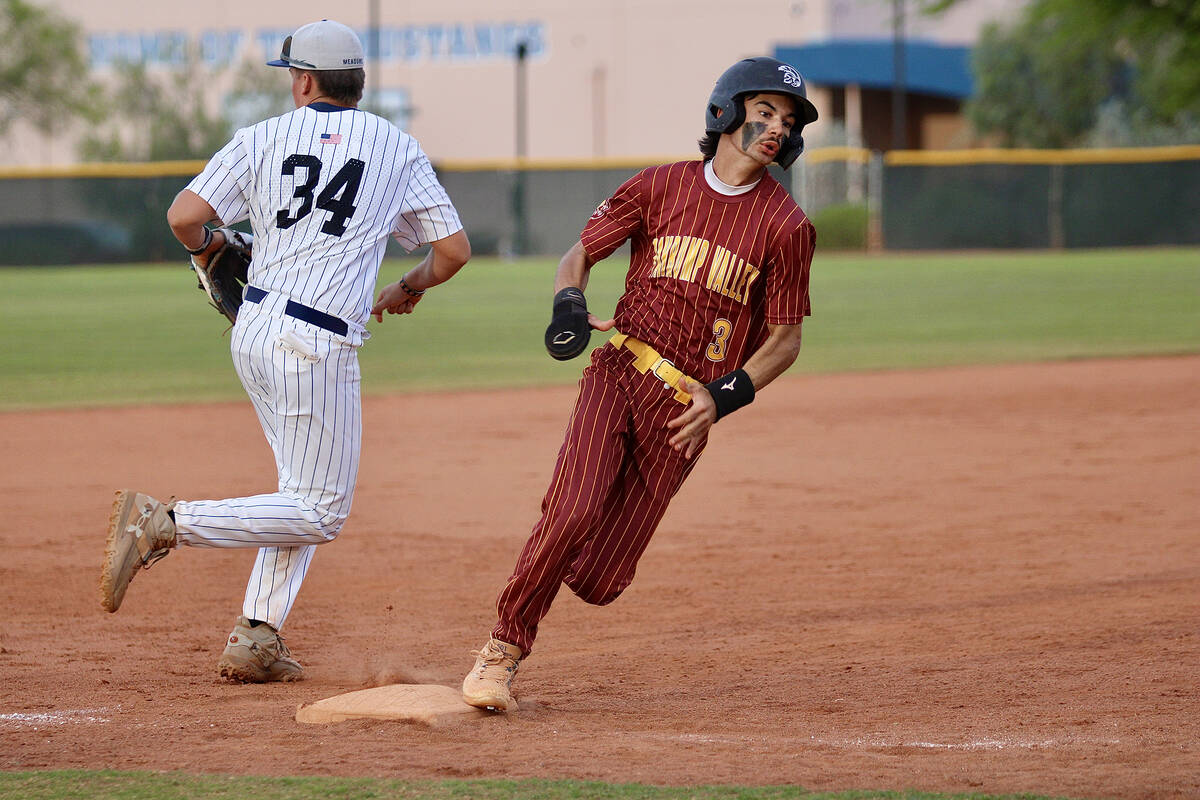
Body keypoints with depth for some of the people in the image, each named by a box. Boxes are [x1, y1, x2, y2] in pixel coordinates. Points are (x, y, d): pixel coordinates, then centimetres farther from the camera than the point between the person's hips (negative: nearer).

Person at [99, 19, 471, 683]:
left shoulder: (264, 138, 4)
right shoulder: (397, 148, 3)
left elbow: (183, 216, -6)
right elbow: (454, 249, 4)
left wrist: (204, 247, 16)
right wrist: (410, 288, 24)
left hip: (252, 330, 5)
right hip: (318, 346, -5)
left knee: (305, 494, 19)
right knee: (319, 513, 0)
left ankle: (256, 638, 11)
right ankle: (164, 523, -15)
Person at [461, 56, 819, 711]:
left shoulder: (787, 227, 1)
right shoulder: (660, 186, 6)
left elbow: (784, 339, 5)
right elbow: (581, 253, 14)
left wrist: (724, 397, -10)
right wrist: (569, 305, -8)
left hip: (682, 410, 0)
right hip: (618, 373, 0)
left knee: (596, 582, -4)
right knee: (573, 514, -25)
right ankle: (502, 650, -10)